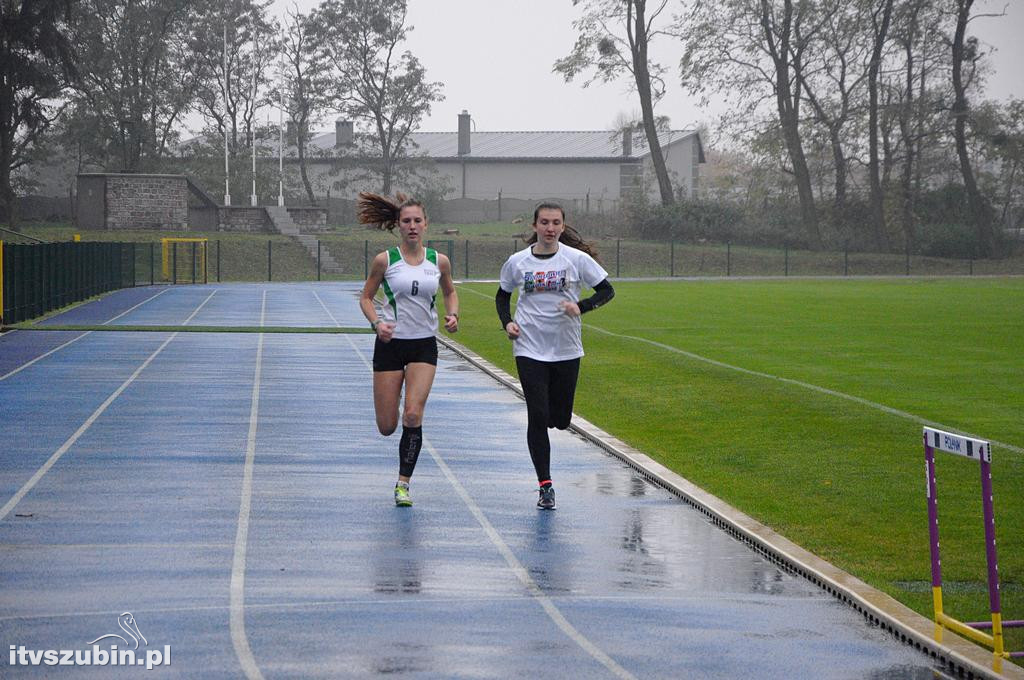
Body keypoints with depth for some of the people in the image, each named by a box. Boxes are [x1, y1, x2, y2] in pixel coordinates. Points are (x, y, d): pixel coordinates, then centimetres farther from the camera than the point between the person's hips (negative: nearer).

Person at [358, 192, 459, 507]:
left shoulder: (439, 261, 1)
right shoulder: (385, 260, -5)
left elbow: (450, 292, 19)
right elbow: (366, 297, 3)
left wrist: (452, 316, -1)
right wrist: (377, 323, -15)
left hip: (424, 345, 1)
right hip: (391, 343, -1)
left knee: (413, 415, -15)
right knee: (387, 427, 0)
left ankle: (403, 484, -3)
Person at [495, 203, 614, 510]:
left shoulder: (577, 259, -4)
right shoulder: (517, 262, 0)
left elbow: (607, 290, 1)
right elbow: (502, 296, 16)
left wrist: (580, 306, -16)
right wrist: (507, 323, -2)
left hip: (566, 349, 0)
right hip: (530, 349, 0)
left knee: (561, 420, 5)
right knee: (537, 416, -7)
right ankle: (545, 486, 0)